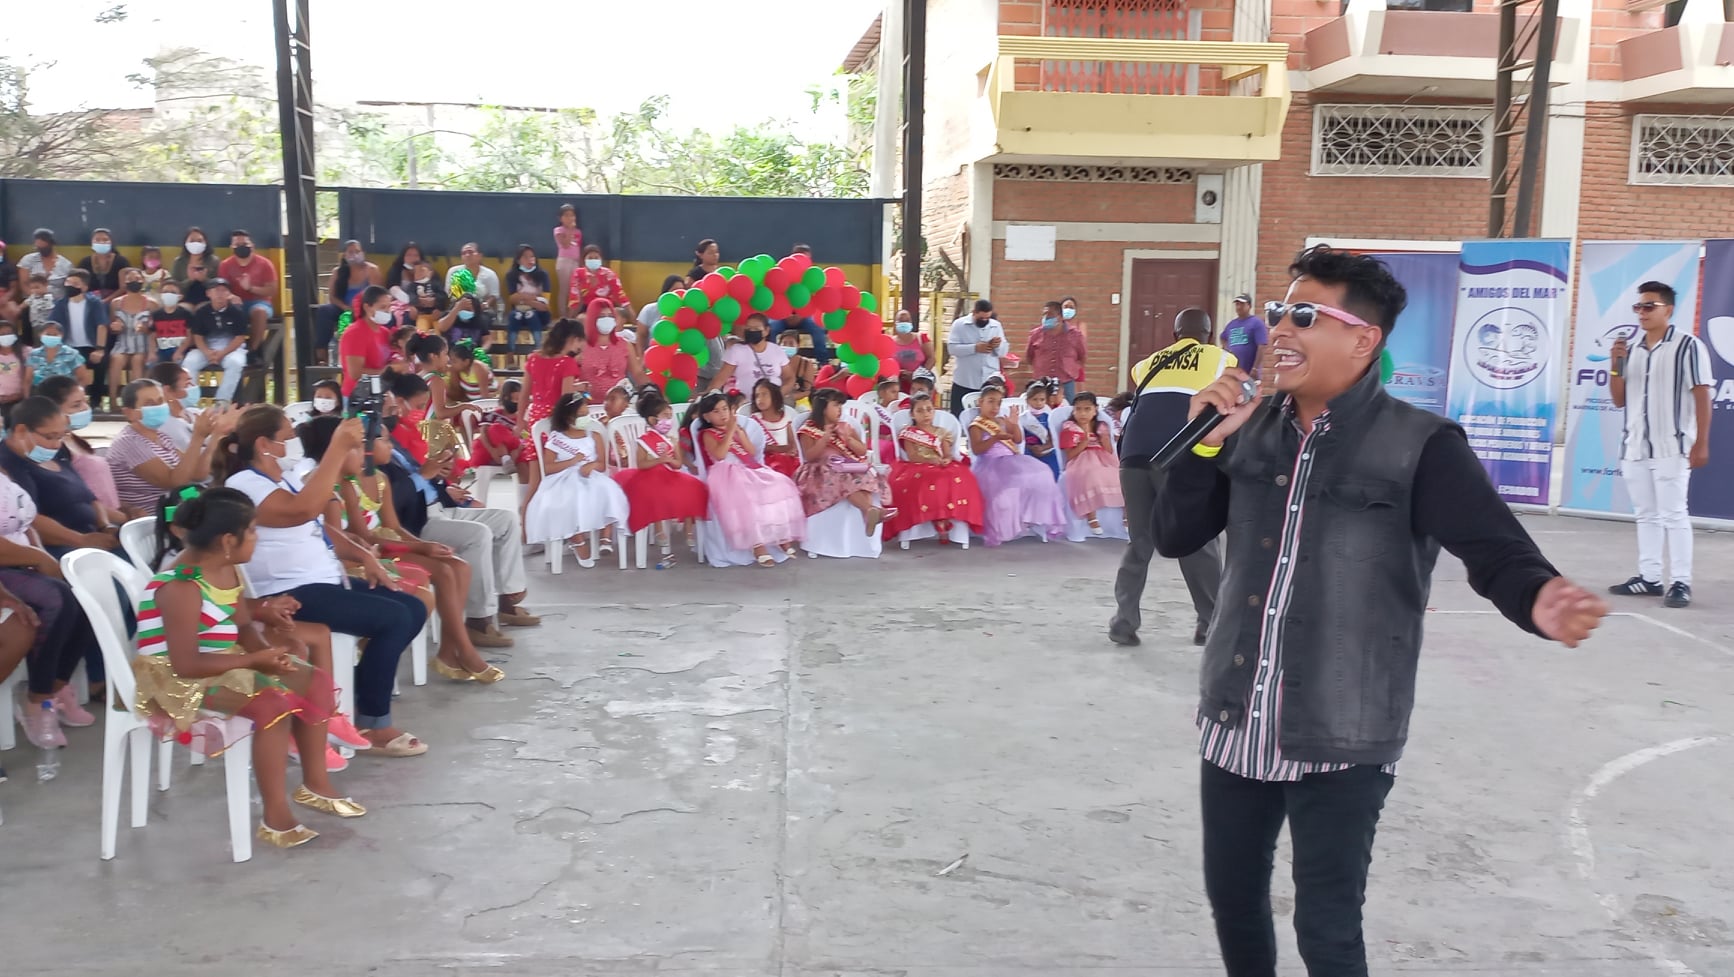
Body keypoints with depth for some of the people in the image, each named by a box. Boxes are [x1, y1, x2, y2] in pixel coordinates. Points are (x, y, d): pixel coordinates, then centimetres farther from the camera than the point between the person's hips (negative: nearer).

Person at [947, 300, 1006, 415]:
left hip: (989, 382, 3)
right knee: (960, 417, 2)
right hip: (964, 382, -3)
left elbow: (1004, 351, 7)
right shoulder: (959, 324, -3)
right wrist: (975, 348, -23)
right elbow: (951, 348, -14)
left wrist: (998, 346, -17)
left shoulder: (996, 326, 7)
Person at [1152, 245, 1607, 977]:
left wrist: (1539, 603, -41)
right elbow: (1174, 538, 5)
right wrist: (1205, 443, -10)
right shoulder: (1252, 430, 3)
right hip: (1236, 723, 5)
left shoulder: (1419, 448, -11)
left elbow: (1497, 552, -18)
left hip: (1341, 740, -5)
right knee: (1232, 896, 20)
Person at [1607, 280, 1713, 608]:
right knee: (1646, 515, 11)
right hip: (1635, 447, 6)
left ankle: (1681, 582, -1)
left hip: (1672, 447, -6)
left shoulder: (1688, 346, -5)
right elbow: (1620, 400, 15)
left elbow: (1702, 396, -7)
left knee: (1673, 514, -5)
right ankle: (1649, 577, 17)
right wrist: (1617, 365, -2)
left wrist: (1701, 443, -12)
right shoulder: (1632, 351, 13)